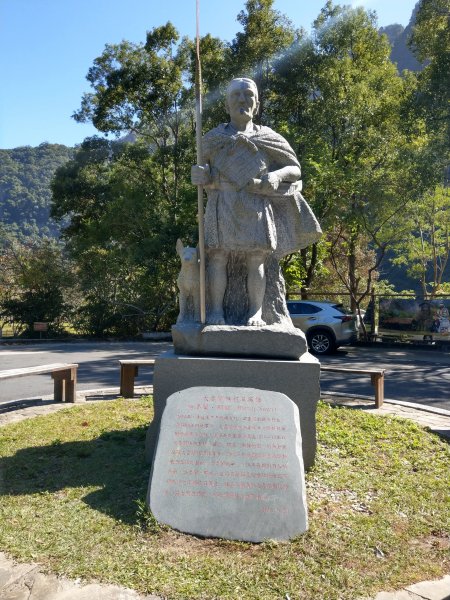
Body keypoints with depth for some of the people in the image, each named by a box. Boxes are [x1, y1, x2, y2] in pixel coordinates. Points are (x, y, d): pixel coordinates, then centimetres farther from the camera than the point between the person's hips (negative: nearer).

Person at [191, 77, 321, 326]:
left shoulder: (269, 138, 16)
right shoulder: (213, 138, 18)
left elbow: (294, 169, 16)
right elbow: (205, 172, 19)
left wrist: (276, 176, -7)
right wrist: (200, 176, -6)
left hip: (255, 204, 0)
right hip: (223, 203, 1)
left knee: (255, 257, -12)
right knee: (217, 254, -13)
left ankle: (256, 311, -12)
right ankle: (216, 310, -12)